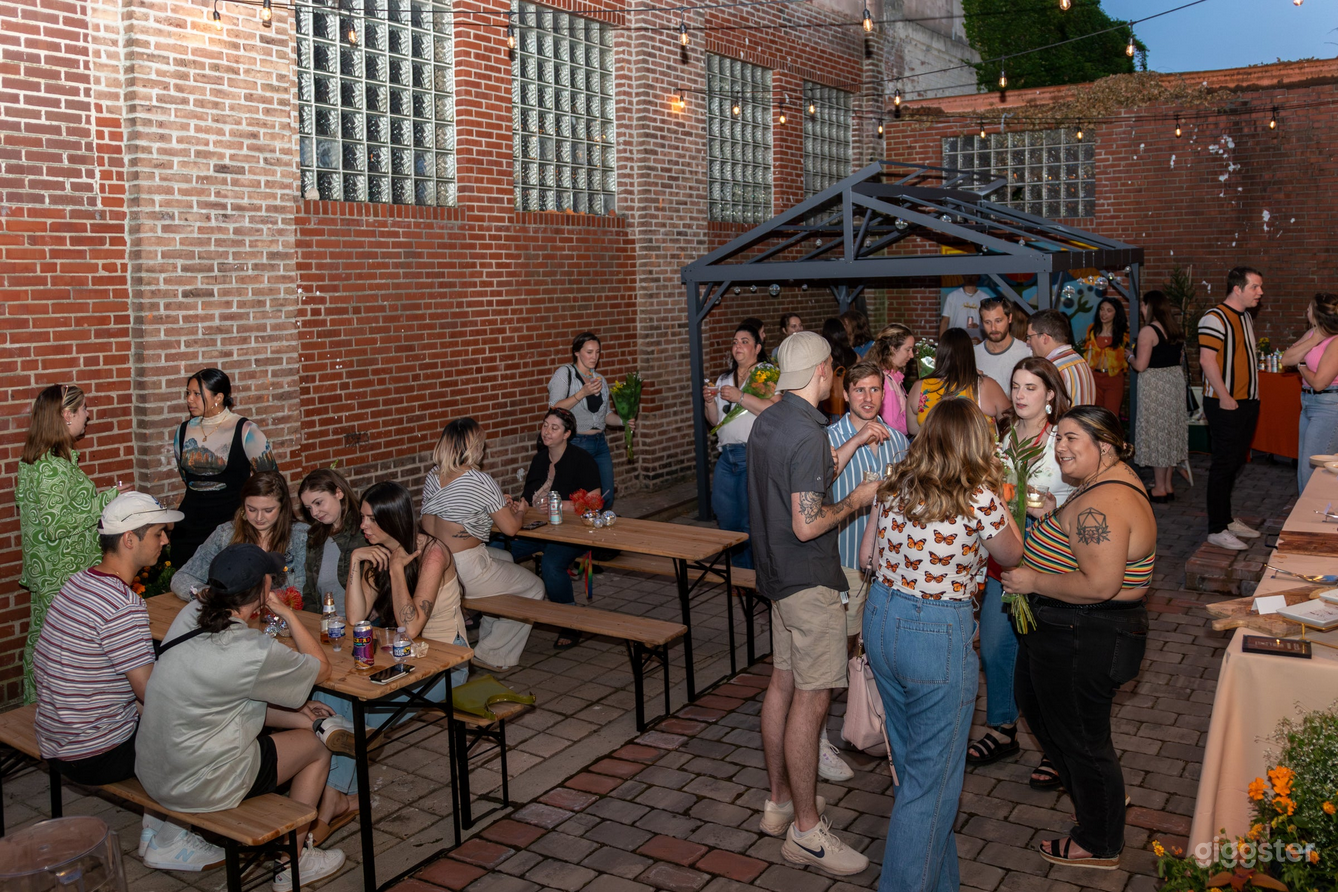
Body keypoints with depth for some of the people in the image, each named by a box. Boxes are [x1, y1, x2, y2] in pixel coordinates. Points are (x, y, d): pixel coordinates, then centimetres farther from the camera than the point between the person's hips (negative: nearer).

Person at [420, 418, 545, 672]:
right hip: (464, 570, -8)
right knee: (534, 588, 12)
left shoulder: (433, 475, 5)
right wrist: (520, 511, 14)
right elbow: (510, 528, -10)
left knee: (505, 558, 33)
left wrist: (500, 504, 23)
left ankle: (488, 636, 38)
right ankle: (493, 655, 15)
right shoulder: (481, 482, -17)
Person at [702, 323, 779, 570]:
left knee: (751, 521, -7)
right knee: (725, 517, 9)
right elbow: (715, 421, 24)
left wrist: (740, 397, -17)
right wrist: (710, 402, 5)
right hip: (727, 455, 7)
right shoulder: (724, 379, 20)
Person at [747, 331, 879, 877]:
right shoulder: (808, 434, -22)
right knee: (811, 699, -3)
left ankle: (779, 801, 29)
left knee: (782, 683, 16)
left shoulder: (766, 422, 8)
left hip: (779, 573, 10)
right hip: (809, 580, -10)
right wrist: (857, 501, -10)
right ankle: (806, 830, 5)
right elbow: (807, 525, -25)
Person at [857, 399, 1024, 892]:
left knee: (911, 760, 23)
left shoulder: (895, 485, -1)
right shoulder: (979, 499, -18)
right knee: (932, 776, 8)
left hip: (880, 621, 7)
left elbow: (866, 554, 9)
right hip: (939, 636, -7)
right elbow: (1011, 556, 1)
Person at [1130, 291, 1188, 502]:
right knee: (1171, 431, 13)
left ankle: (1160, 488, 4)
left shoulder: (1148, 331, -16)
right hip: (1176, 380, 8)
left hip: (1155, 385, -8)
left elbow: (1140, 365, -19)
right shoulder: (1176, 330, 9)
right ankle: (1168, 485, 21)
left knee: (1157, 432, -1)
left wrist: (1130, 357, 1)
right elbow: (1181, 360, 15)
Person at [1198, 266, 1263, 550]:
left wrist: (1252, 396, 16)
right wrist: (1225, 398, -21)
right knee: (1224, 465, -6)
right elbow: (1207, 360, -21)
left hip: (1246, 402, 9)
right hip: (1225, 406, -9)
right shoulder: (1215, 318, -15)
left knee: (1235, 463, 15)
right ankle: (1217, 530, 0)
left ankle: (1226, 518, 26)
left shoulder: (1245, 317, 15)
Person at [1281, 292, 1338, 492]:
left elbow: (1318, 382, -19)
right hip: (1309, 404, 9)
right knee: (1304, 466, 15)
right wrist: (1313, 341, -11)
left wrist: (1301, 366, -1)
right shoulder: (1313, 334, 6)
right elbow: (1286, 359, -1)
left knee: (1312, 469, -7)